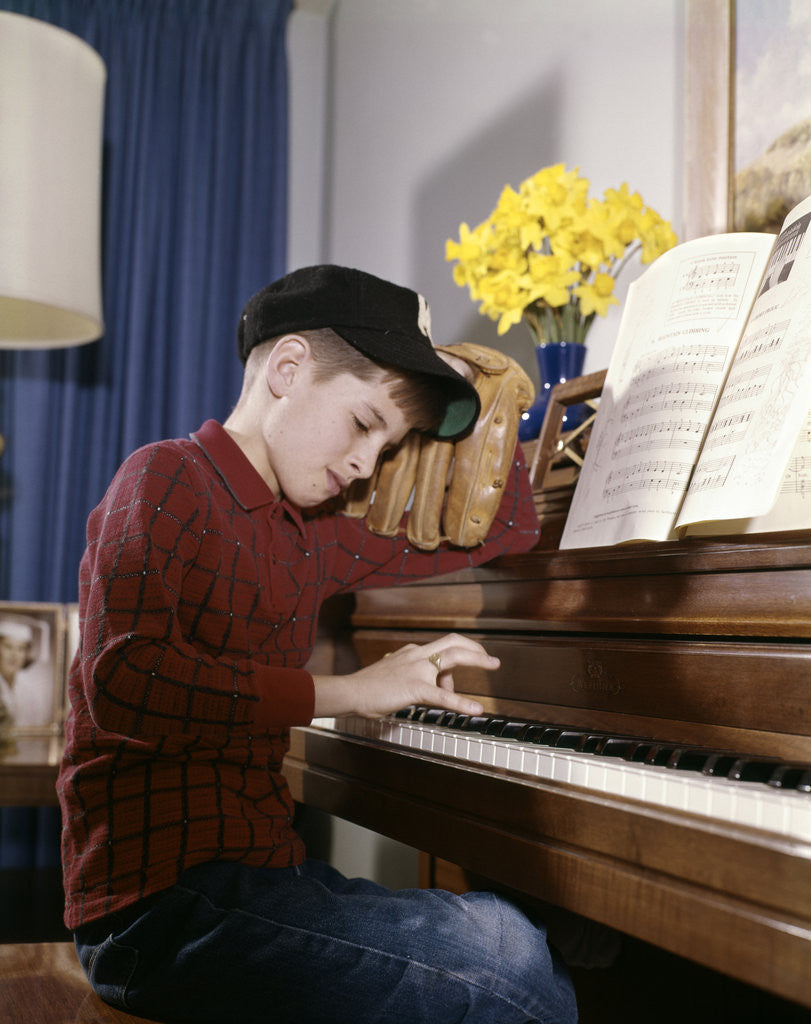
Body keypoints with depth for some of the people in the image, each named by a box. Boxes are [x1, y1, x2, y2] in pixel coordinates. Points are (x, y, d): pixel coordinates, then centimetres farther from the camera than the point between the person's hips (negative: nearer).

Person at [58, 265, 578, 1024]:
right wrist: (342, 691, -19)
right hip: (163, 898, -8)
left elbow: (505, 528, 25)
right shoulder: (166, 480, -5)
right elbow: (125, 683, -22)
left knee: (539, 950, -10)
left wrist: (455, 378, 21)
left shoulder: (309, 537, 15)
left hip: (262, 868, 8)